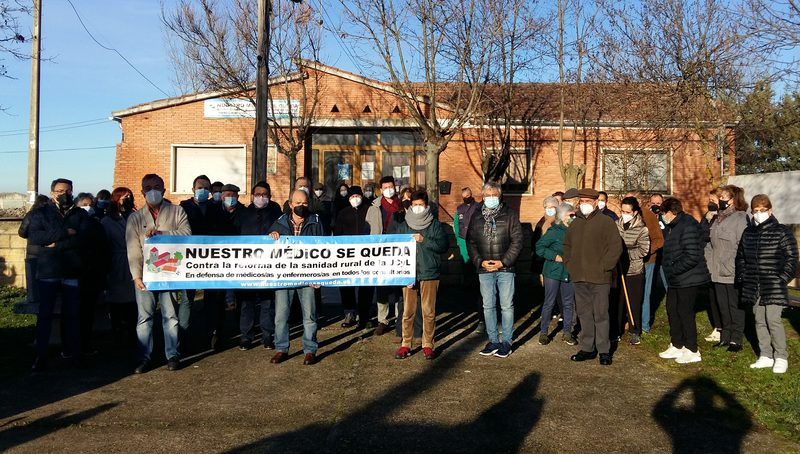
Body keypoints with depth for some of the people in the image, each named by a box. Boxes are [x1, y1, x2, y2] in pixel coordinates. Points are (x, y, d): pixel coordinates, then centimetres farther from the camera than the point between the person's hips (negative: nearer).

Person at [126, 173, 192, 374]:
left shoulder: (176, 212, 8)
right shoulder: (135, 218, 11)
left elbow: (186, 233, -8)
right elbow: (133, 249, 4)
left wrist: (160, 232, -19)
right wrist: (136, 275, -5)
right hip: (145, 274, 1)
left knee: (170, 315, 4)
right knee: (144, 317, 2)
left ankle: (173, 355, 13)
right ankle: (144, 358, 11)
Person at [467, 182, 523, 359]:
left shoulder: (510, 215, 1)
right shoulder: (477, 217, 9)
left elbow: (517, 241, -3)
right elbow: (470, 242, 9)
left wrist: (503, 262, -11)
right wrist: (480, 262, -5)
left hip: (505, 268, -3)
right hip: (484, 270, 3)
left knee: (507, 306, 2)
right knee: (488, 306, 7)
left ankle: (507, 341, 12)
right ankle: (493, 341, 17)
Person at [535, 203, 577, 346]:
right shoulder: (554, 231, -11)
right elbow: (539, 247, -12)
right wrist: (555, 257, -17)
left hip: (569, 273, 5)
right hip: (553, 272, -5)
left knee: (569, 303, 10)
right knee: (549, 303, 3)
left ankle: (567, 332, 21)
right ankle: (544, 332, 14)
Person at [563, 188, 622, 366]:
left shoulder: (606, 222, -4)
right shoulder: (575, 223, 14)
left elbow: (616, 247, -10)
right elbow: (567, 246, 25)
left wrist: (604, 267, -13)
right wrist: (569, 264, 12)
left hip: (599, 278, -6)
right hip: (579, 278, 6)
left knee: (601, 315, 0)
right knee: (584, 314, 11)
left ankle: (604, 351, 9)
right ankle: (588, 348, 21)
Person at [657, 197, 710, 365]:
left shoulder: (688, 226, -19)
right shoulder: (673, 226, 12)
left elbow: (692, 256, -26)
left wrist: (673, 269, -19)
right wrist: (669, 269, 9)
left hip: (688, 279, -10)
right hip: (675, 279, 10)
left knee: (685, 312, -2)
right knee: (672, 310, 16)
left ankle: (692, 351, 11)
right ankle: (677, 346, 29)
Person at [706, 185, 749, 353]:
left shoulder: (740, 218, -12)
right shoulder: (719, 218, 13)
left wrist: (739, 269, -19)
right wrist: (710, 262, 11)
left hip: (733, 273, -8)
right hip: (718, 272, 8)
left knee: (735, 307, 3)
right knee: (722, 306, 14)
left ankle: (736, 339, 12)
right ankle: (725, 336, 24)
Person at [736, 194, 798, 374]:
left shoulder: (782, 232, -5)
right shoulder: (748, 232, 12)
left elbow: (791, 258, -6)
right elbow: (740, 257, 20)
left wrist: (782, 279, -11)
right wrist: (742, 277, 10)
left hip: (773, 287, -5)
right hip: (753, 287, 5)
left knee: (773, 319, -8)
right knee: (759, 320, 9)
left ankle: (781, 358, 6)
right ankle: (765, 356, 19)